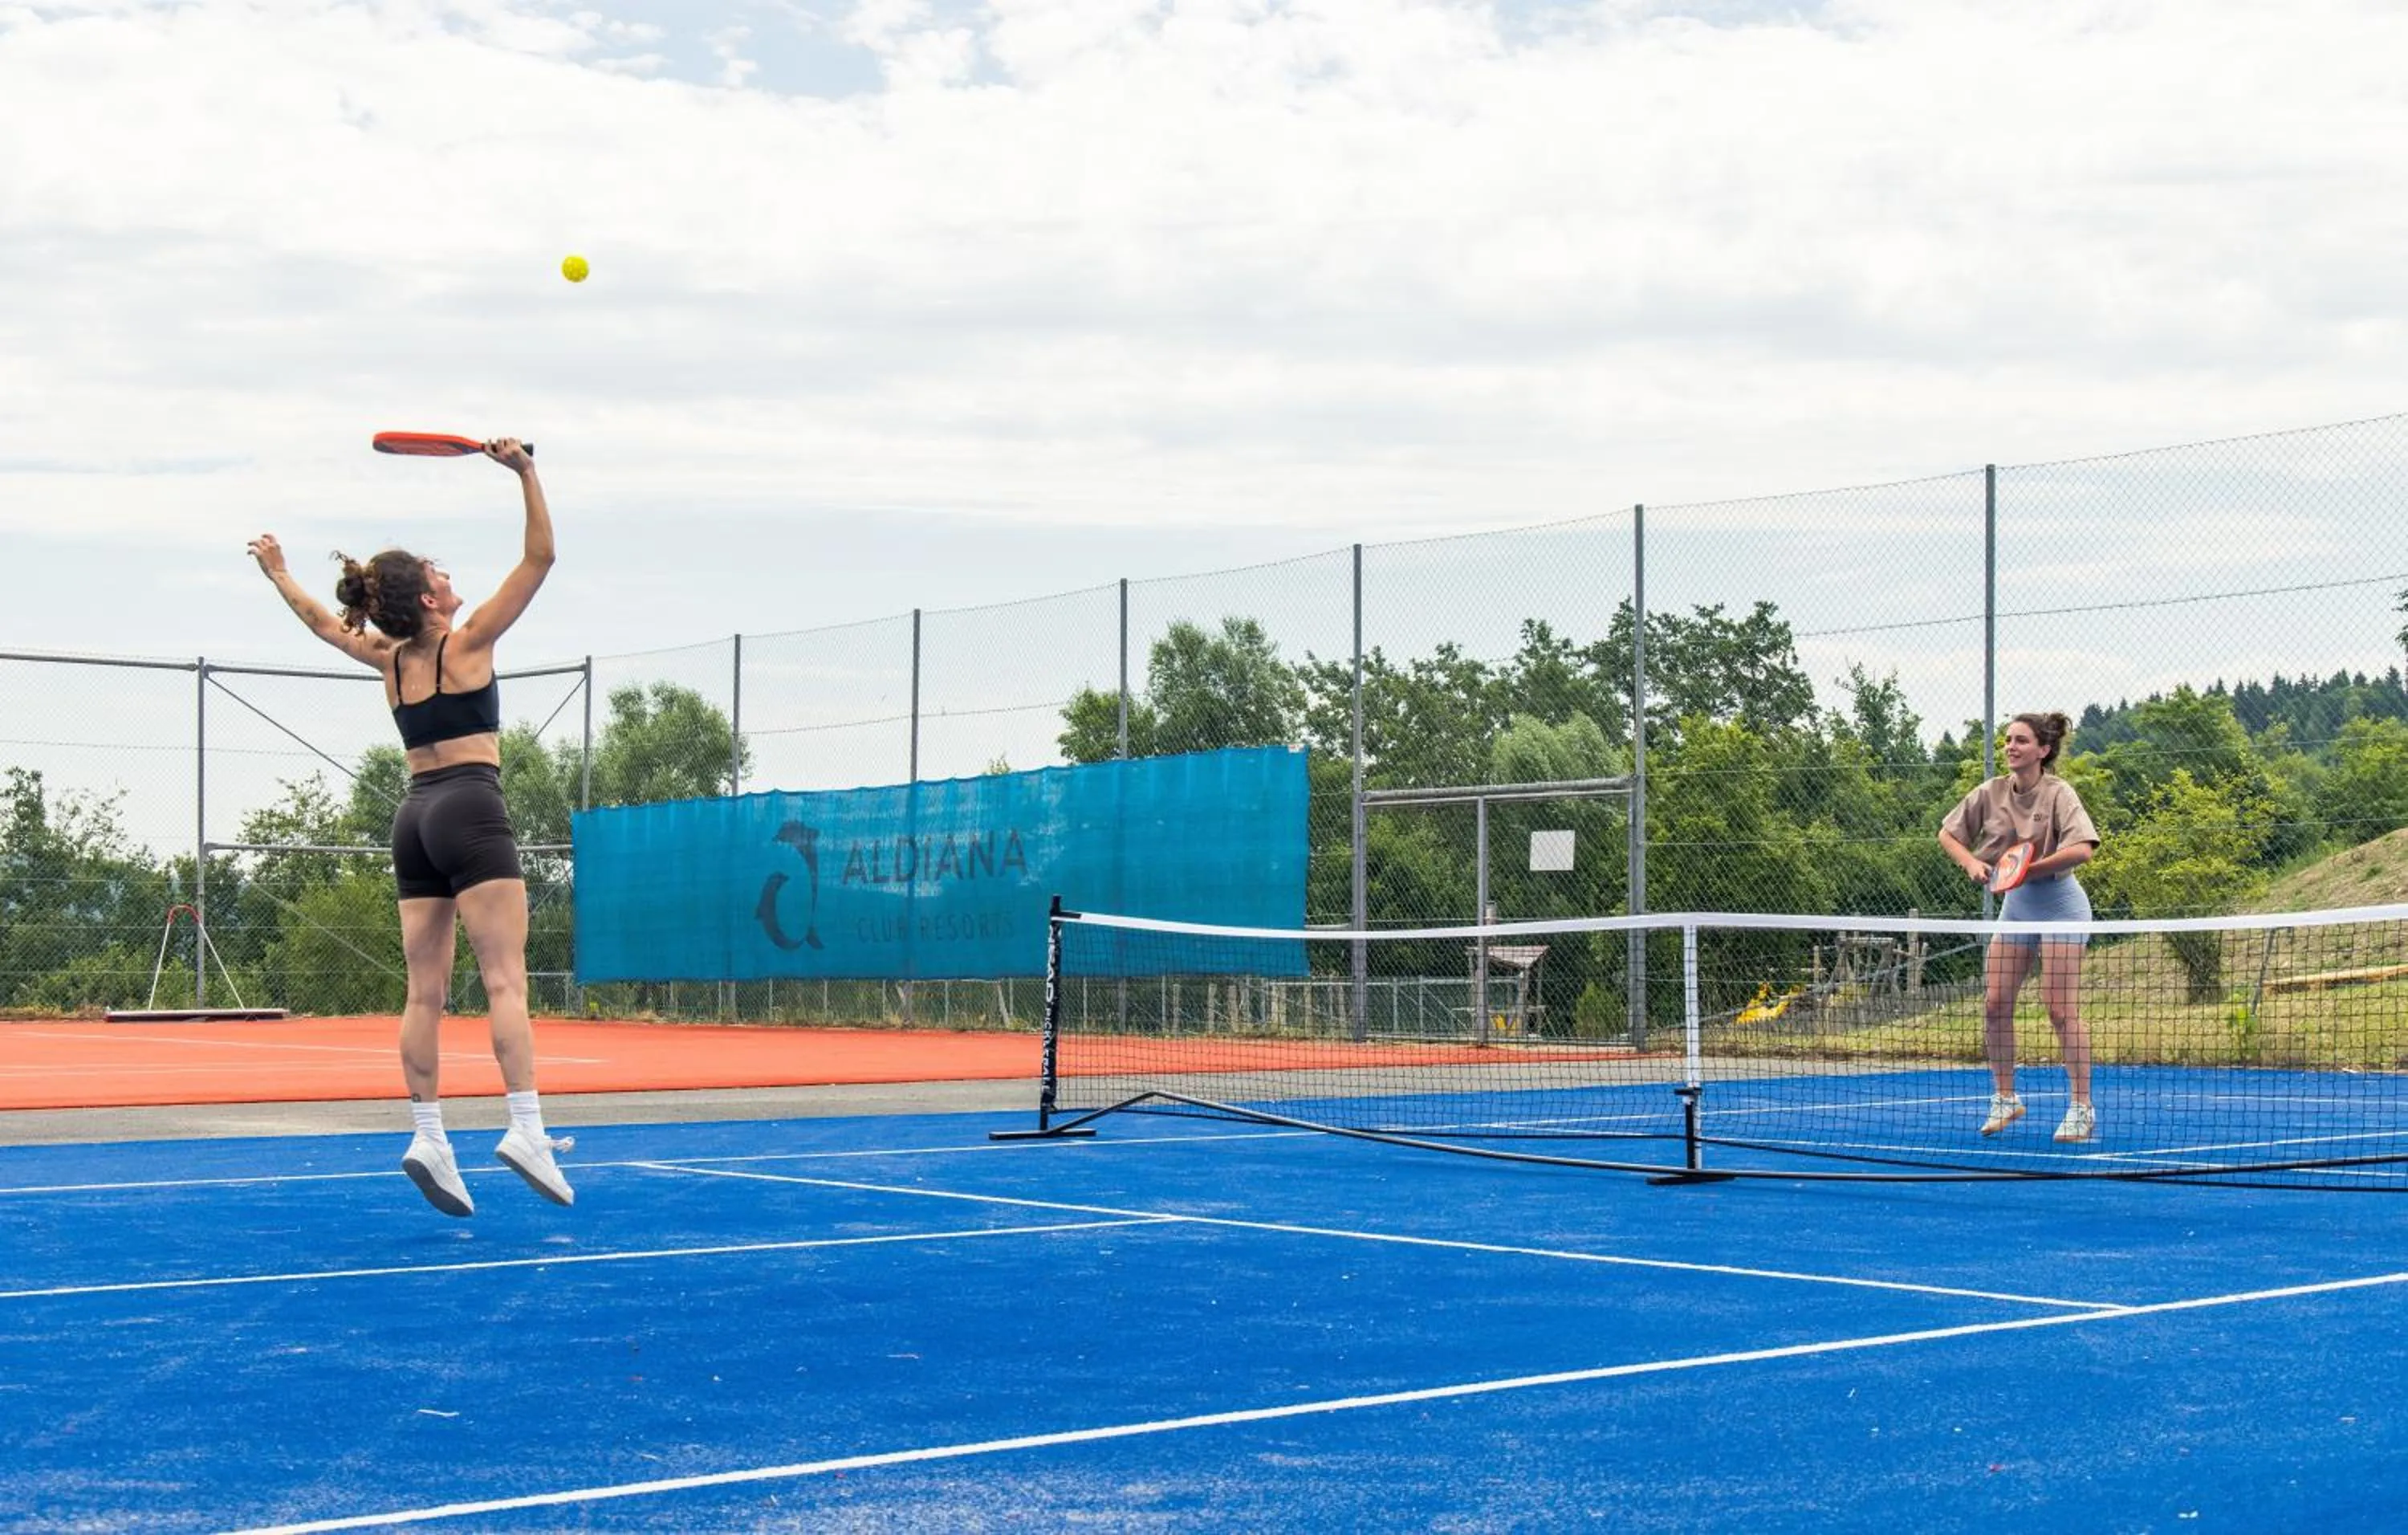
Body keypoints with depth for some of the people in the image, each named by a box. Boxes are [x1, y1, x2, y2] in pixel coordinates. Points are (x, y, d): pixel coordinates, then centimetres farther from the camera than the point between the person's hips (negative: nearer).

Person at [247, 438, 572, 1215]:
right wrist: (525, 472, -10)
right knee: (506, 981, -14)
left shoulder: (389, 658, 11)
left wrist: (277, 571, 46)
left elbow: (322, 621, 30)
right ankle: (526, 1129, -24)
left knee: (425, 992, 4)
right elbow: (539, 557, -8)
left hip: (415, 817, 7)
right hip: (471, 811, -7)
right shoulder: (466, 643, -5)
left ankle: (427, 1135, -2)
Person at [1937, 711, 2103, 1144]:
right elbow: (1947, 833, 8)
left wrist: (2031, 869, -28)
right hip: (2016, 903, 6)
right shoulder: (1991, 792, -1)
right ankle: (2005, 1099, 15)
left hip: (2058, 902, -6)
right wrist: (1971, 863, -10)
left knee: (2062, 1009, -8)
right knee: (1995, 1003, 2)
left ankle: (2081, 1109, -1)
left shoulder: (2058, 794, -17)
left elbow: (2082, 849, -31)